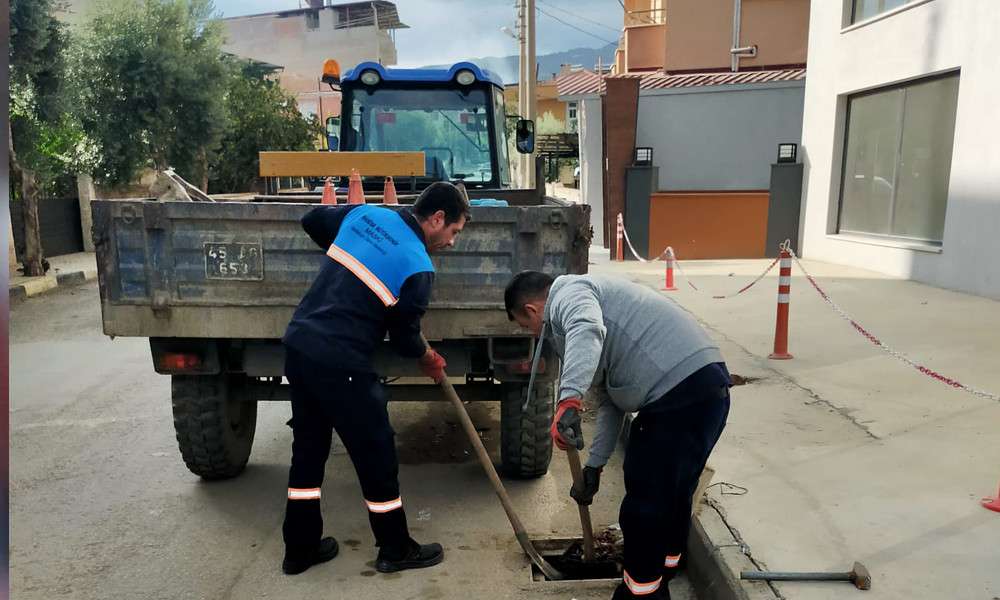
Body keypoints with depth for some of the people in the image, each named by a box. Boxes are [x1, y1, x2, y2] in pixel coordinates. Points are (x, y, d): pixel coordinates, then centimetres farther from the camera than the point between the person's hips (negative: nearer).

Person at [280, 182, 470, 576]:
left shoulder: (365, 214, 8)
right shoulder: (418, 267, -11)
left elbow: (312, 221, 23)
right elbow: (404, 334, -2)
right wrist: (427, 359, 18)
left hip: (298, 343, 8)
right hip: (339, 363, -8)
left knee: (308, 447, 18)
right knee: (375, 453, 7)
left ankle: (300, 549, 30)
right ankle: (396, 550, 23)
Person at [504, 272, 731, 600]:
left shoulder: (568, 293, -1)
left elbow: (587, 330, -29)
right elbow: (611, 400, 27)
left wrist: (568, 400, -39)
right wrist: (594, 466, 27)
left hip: (681, 390, -11)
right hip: (704, 382, 11)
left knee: (645, 502, 1)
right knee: (673, 489, 26)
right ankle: (665, 567, 46)